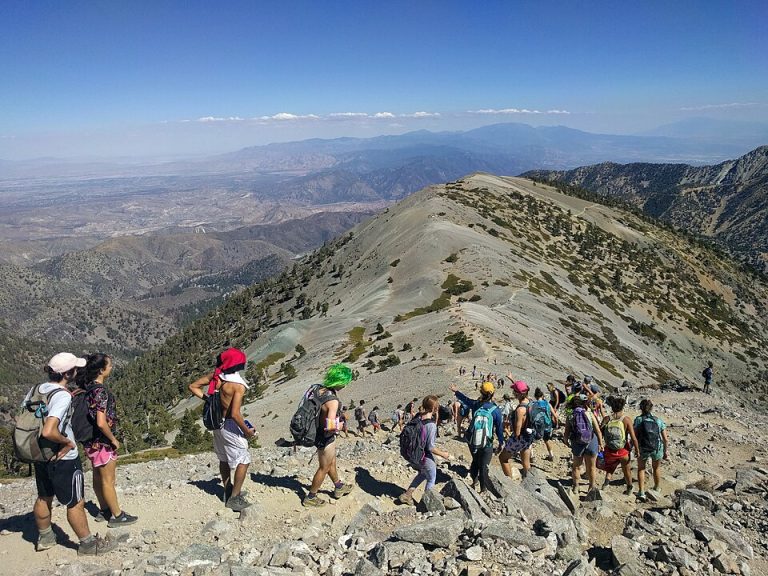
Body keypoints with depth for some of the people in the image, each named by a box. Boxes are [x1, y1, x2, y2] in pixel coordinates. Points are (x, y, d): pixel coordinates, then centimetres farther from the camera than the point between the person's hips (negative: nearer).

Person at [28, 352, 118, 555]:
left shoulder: (35, 390, -1)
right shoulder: (62, 396, -26)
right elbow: (49, 432, -36)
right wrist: (68, 442, -19)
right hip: (63, 459, -8)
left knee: (44, 497, 25)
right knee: (75, 503, 6)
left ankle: (44, 537, 43)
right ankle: (88, 544, 19)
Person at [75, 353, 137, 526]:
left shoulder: (86, 387, 0)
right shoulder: (100, 391, -25)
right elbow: (101, 423, -29)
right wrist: (114, 440, -16)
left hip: (91, 441, 8)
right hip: (102, 442, -8)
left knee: (98, 477, 21)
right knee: (108, 481, 5)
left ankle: (104, 510, 36)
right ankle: (117, 516, 18)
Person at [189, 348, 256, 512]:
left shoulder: (215, 375, -7)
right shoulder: (238, 385, -26)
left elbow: (193, 387, 2)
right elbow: (235, 414, -30)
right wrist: (247, 431, -16)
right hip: (230, 425, -8)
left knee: (224, 459, 22)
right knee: (243, 460, 5)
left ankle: (228, 492, 36)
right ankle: (235, 499, 8)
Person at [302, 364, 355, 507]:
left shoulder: (318, 389, -8)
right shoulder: (333, 400, -32)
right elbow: (331, 426, -39)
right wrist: (339, 426, -18)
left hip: (317, 431, 8)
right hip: (325, 438, -8)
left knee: (332, 462, 27)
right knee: (324, 468, 13)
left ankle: (339, 487, 47)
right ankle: (310, 497, 28)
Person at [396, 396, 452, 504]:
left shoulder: (417, 417, -9)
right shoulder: (431, 425, -30)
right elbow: (431, 447, -25)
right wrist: (443, 454, -10)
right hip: (425, 457, -7)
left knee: (422, 474, 32)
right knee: (431, 480, 20)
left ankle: (407, 494, 32)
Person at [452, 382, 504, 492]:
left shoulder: (475, 404, -6)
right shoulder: (495, 410, -14)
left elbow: (465, 399, 14)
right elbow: (499, 428, -6)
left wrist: (456, 391, 32)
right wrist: (501, 442, 9)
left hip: (473, 442, 3)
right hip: (486, 444, -3)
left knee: (475, 461, 26)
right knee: (483, 466, 8)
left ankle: (474, 481, 42)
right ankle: (483, 489, 17)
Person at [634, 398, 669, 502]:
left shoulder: (638, 420, -6)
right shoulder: (659, 421, 0)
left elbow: (634, 437, -12)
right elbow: (665, 439, 0)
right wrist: (666, 452, 12)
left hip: (642, 450, -2)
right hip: (657, 449, 2)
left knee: (641, 468, 24)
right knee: (657, 468, 30)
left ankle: (641, 492, 18)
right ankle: (657, 490, 46)